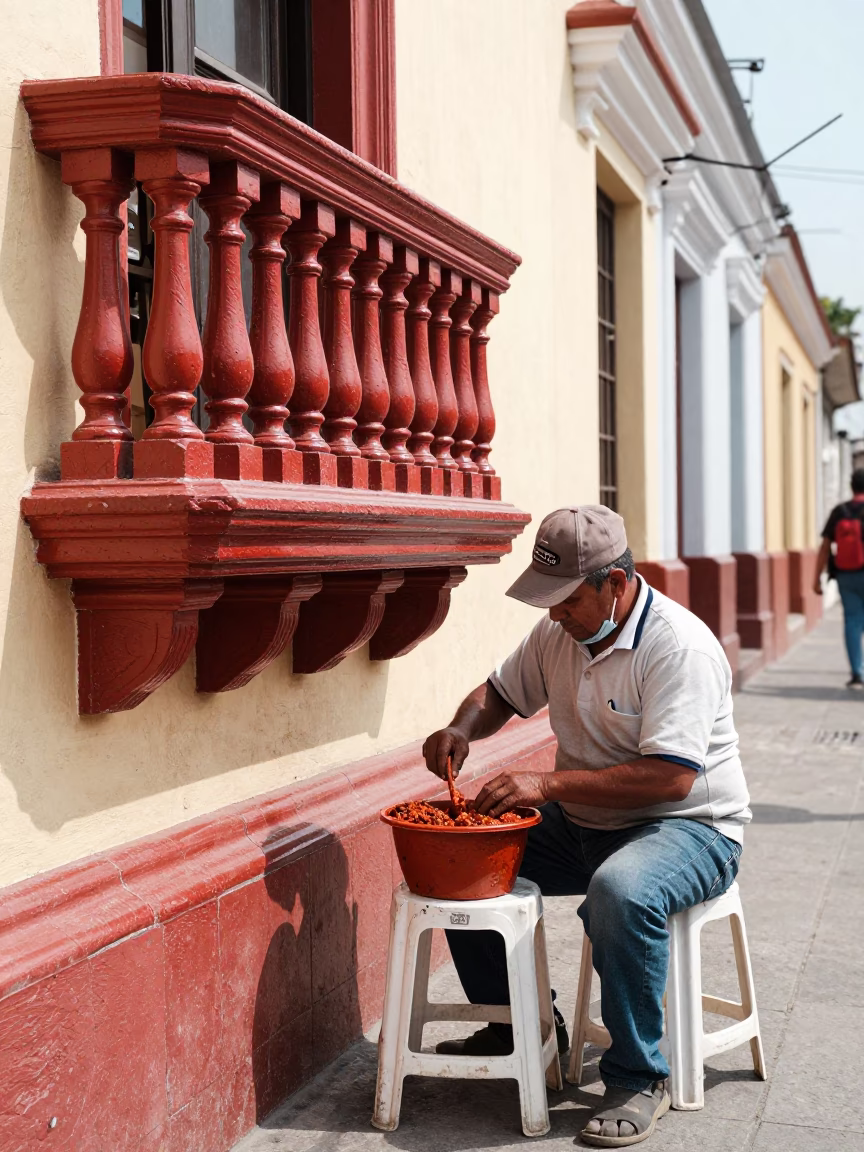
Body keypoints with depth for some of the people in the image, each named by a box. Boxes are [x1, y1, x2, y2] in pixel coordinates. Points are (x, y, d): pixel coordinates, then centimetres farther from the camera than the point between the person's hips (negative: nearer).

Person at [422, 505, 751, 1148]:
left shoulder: (679, 646, -22)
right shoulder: (560, 631, 2)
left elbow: (670, 776, -29)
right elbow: (501, 692, 18)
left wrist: (548, 785, -30)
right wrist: (463, 728, -5)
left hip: (689, 827, -8)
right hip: (582, 827, 8)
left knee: (620, 892, -39)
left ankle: (638, 1079, -18)